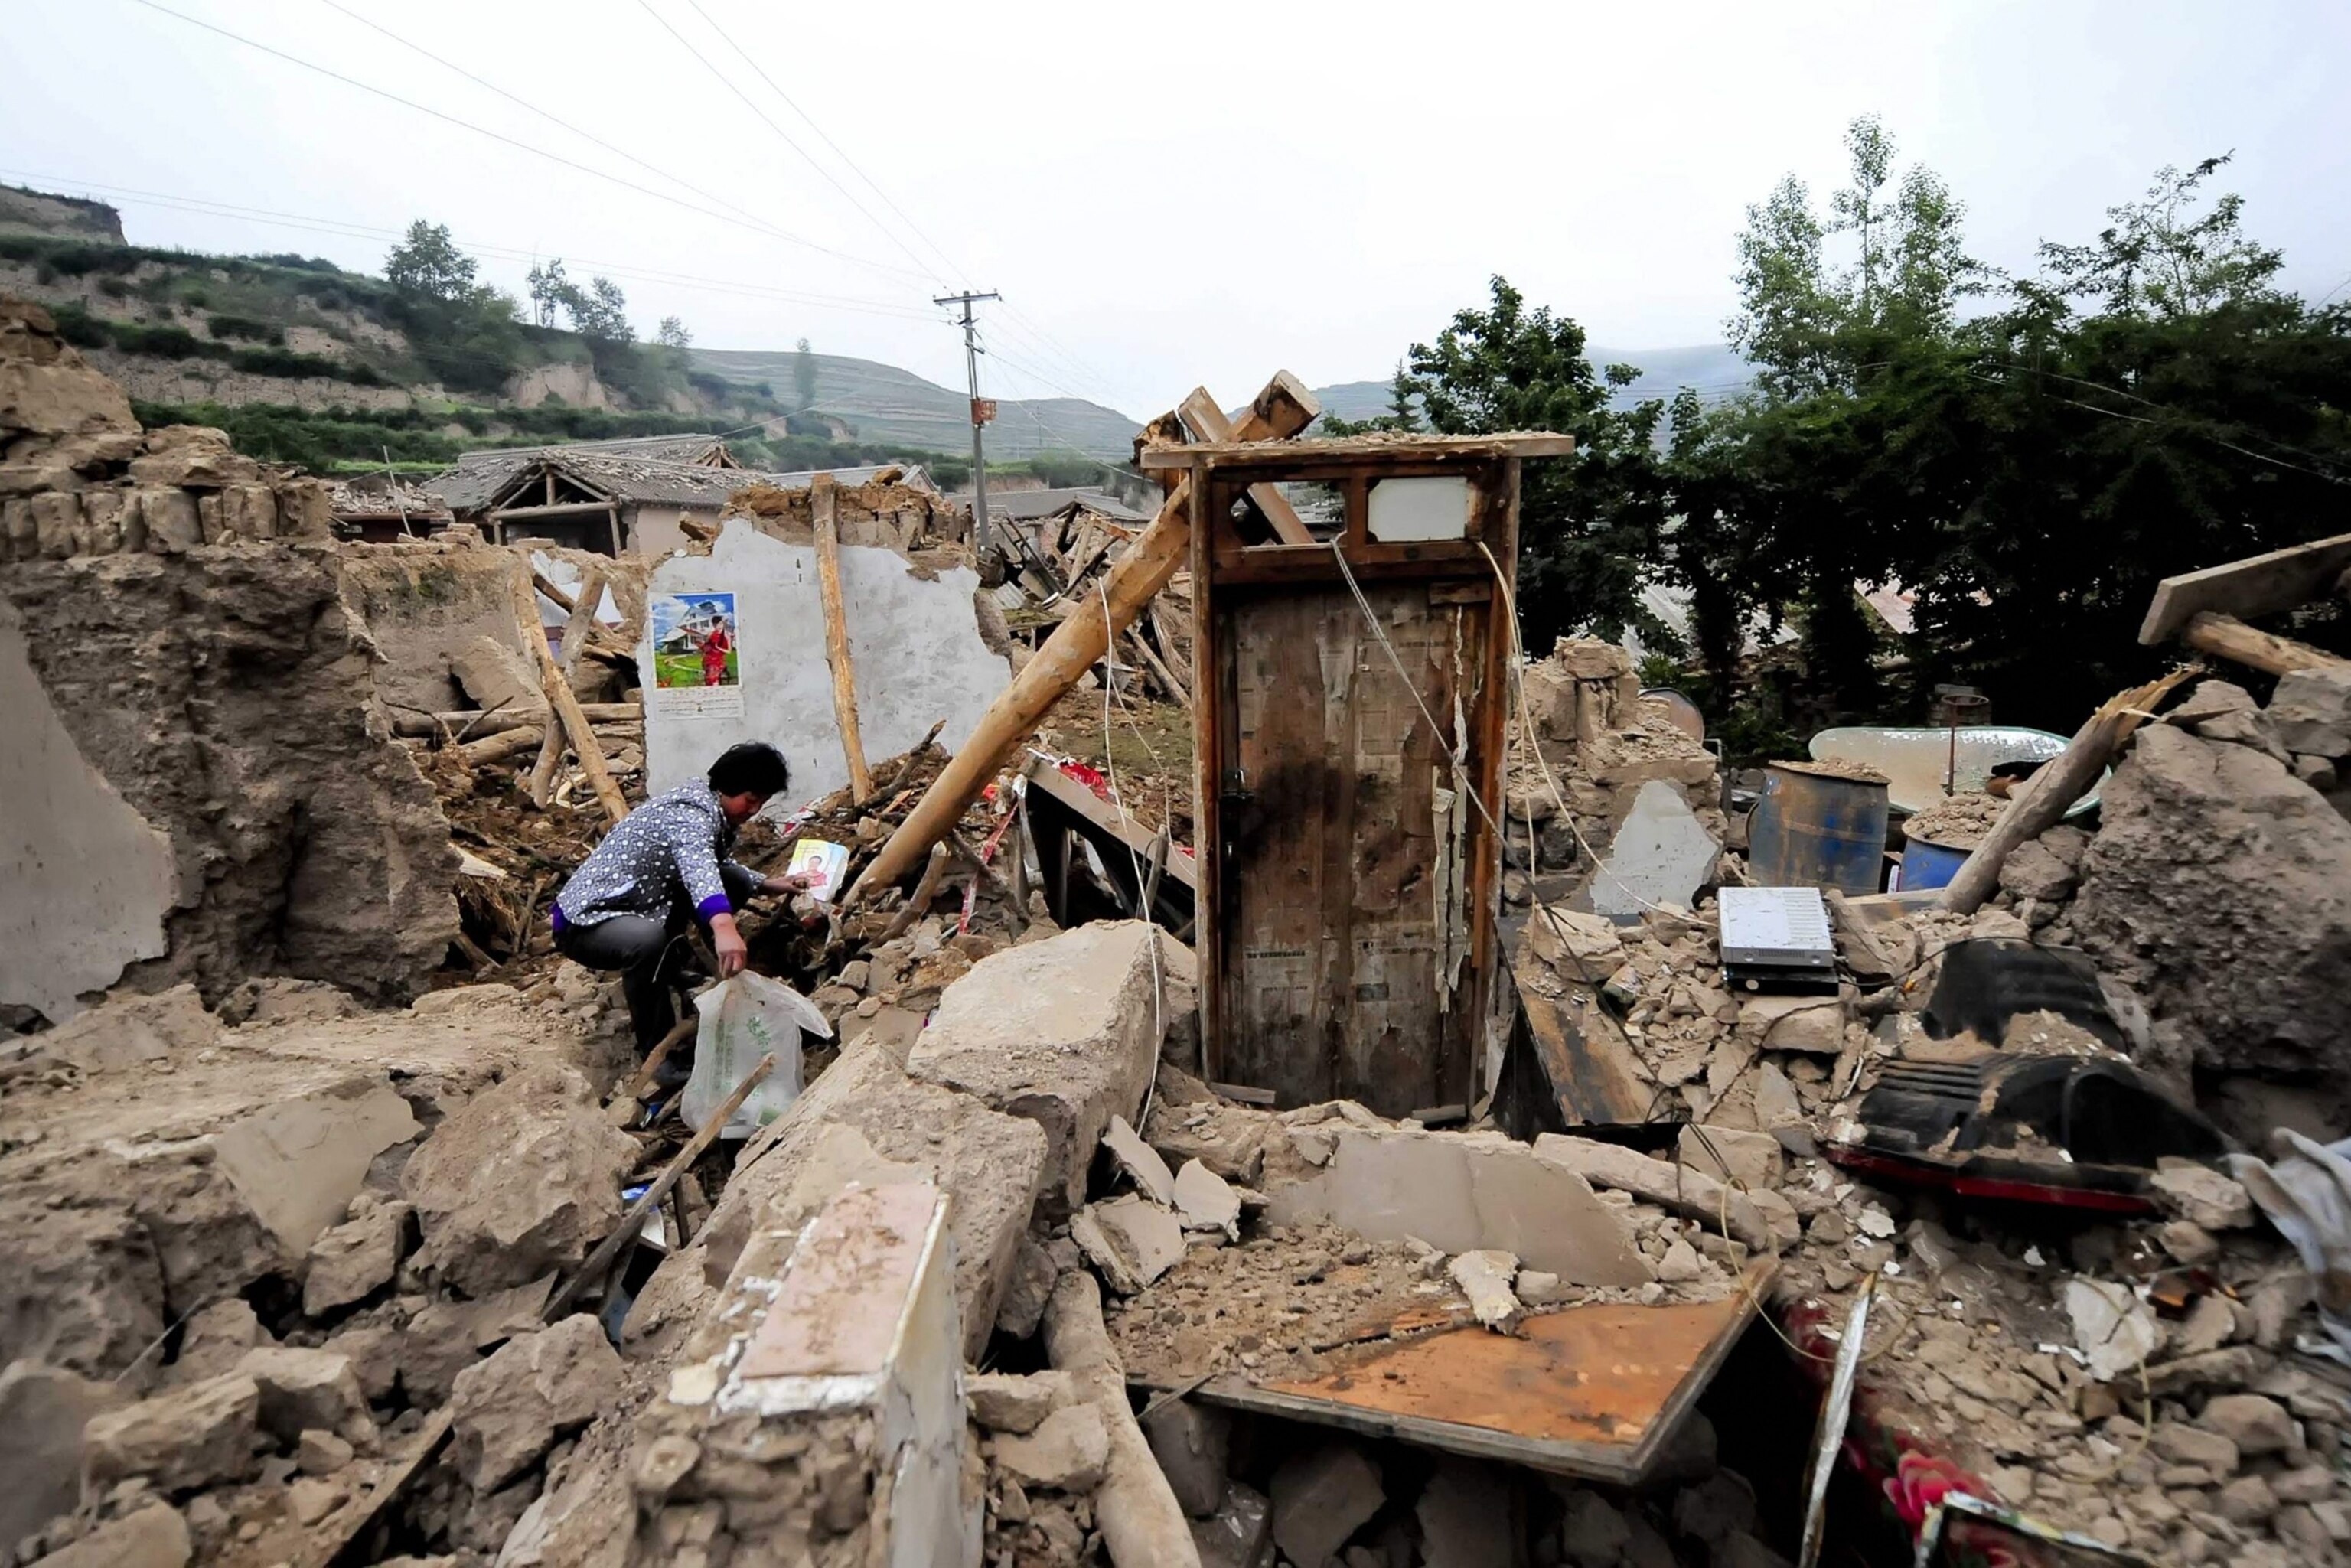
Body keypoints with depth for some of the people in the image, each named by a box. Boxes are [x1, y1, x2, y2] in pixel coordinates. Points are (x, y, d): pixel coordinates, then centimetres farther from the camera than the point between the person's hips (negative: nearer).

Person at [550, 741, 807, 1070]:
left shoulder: (709, 807, 6)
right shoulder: (692, 813, -25)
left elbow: (714, 864, 24)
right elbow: (697, 866, -47)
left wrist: (768, 883, 10)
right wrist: (723, 925, -65)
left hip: (638, 905, 10)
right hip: (587, 919, -9)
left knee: (736, 882, 5)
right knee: (648, 940, -40)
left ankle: (673, 970, 16)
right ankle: (655, 1049, -20)